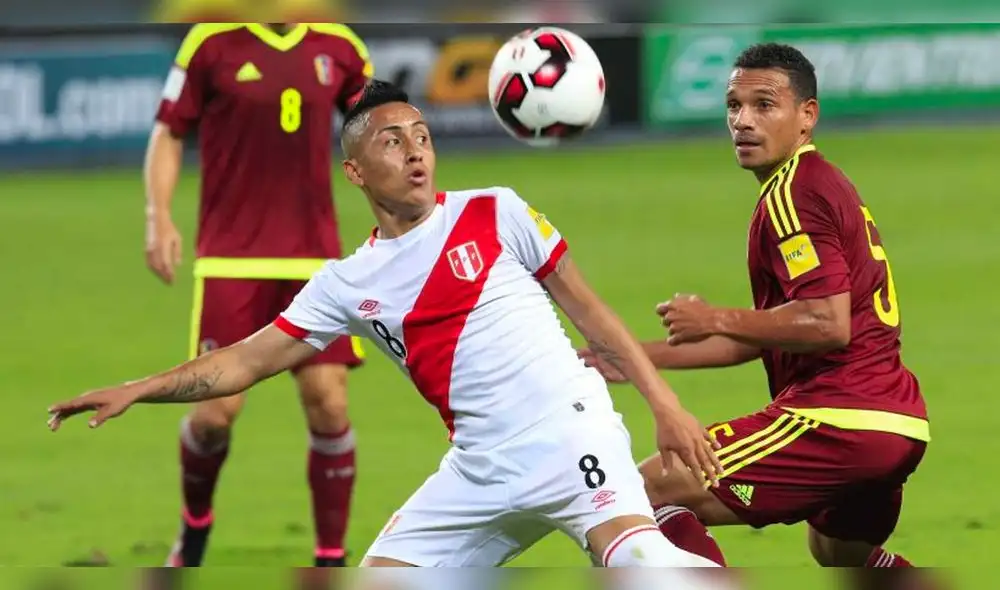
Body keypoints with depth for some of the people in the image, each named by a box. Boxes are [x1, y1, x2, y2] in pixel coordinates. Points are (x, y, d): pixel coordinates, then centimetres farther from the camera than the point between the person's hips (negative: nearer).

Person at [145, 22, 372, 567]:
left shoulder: (337, 46, 3)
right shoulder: (213, 42, -5)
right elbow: (169, 133, 1)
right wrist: (159, 217, -11)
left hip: (314, 258, 2)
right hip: (230, 260, -2)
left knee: (328, 404, -6)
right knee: (218, 410, -7)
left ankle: (331, 562, 6)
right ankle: (195, 523, 25)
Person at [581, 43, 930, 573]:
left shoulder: (792, 194, -10)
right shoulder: (826, 184, 21)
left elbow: (827, 324, -22)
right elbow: (774, 335, 25)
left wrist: (717, 320, -11)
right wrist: (640, 356, 23)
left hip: (838, 417, -11)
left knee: (652, 492, -10)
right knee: (838, 551, 36)